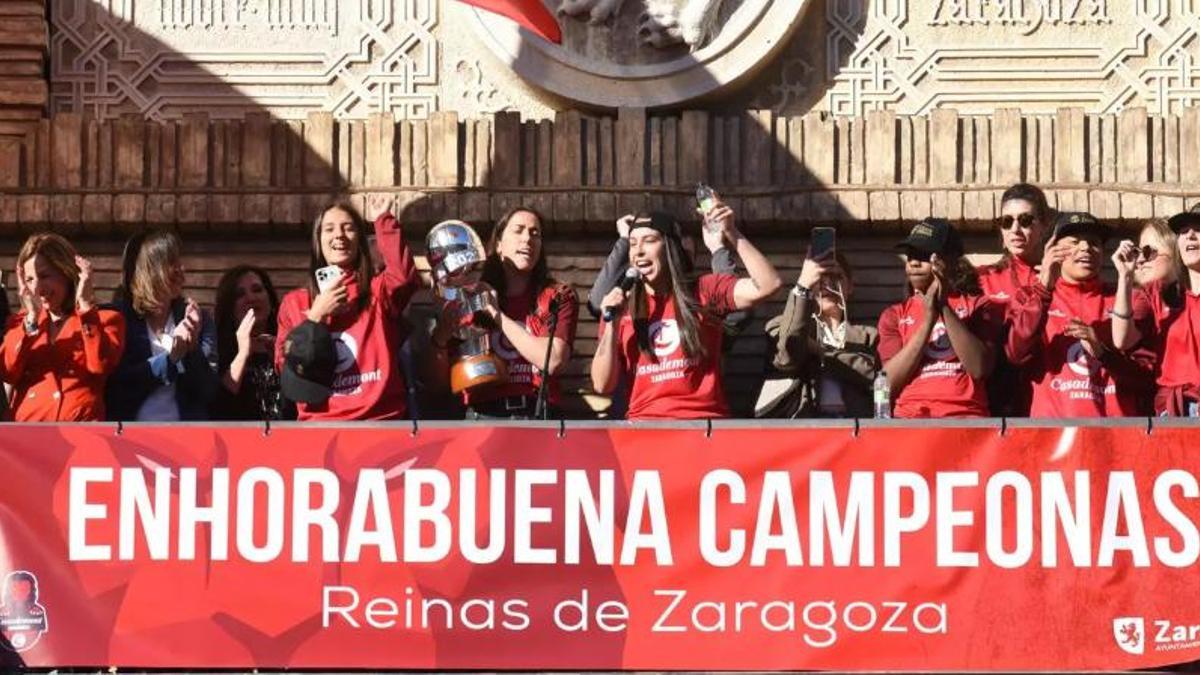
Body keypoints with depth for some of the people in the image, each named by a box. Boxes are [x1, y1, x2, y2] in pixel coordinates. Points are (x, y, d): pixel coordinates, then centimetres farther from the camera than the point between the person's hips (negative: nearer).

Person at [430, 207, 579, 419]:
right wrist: (440, 338, -8)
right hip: (482, 415, 0)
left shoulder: (558, 296, 9)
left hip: (537, 415, 0)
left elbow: (553, 361, -8)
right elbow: (443, 378, 11)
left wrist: (498, 316, -4)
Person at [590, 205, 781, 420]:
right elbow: (602, 385, 6)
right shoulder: (620, 307, 10)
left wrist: (731, 234, -9)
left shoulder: (704, 292, 6)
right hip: (644, 425, 2)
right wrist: (612, 324, -3)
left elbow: (767, 285, -8)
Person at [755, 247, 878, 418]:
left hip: (854, 421, 1)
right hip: (801, 422, -1)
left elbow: (871, 374, 3)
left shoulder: (867, 336, 22)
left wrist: (821, 353, -1)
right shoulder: (785, 326, 18)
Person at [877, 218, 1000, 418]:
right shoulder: (894, 315, 17)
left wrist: (945, 308, -6)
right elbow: (889, 383, 2)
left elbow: (979, 368, -4)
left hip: (965, 417, -1)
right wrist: (928, 319, -4)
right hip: (910, 418, 1)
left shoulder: (978, 306, 12)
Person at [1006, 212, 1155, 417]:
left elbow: (1147, 375, 6)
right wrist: (1043, 288, -13)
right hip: (1053, 423, -1)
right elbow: (1018, 355, -8)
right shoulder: (1032, 297, 9)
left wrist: (1102, 352, -9)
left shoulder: (1129, 300, 11)